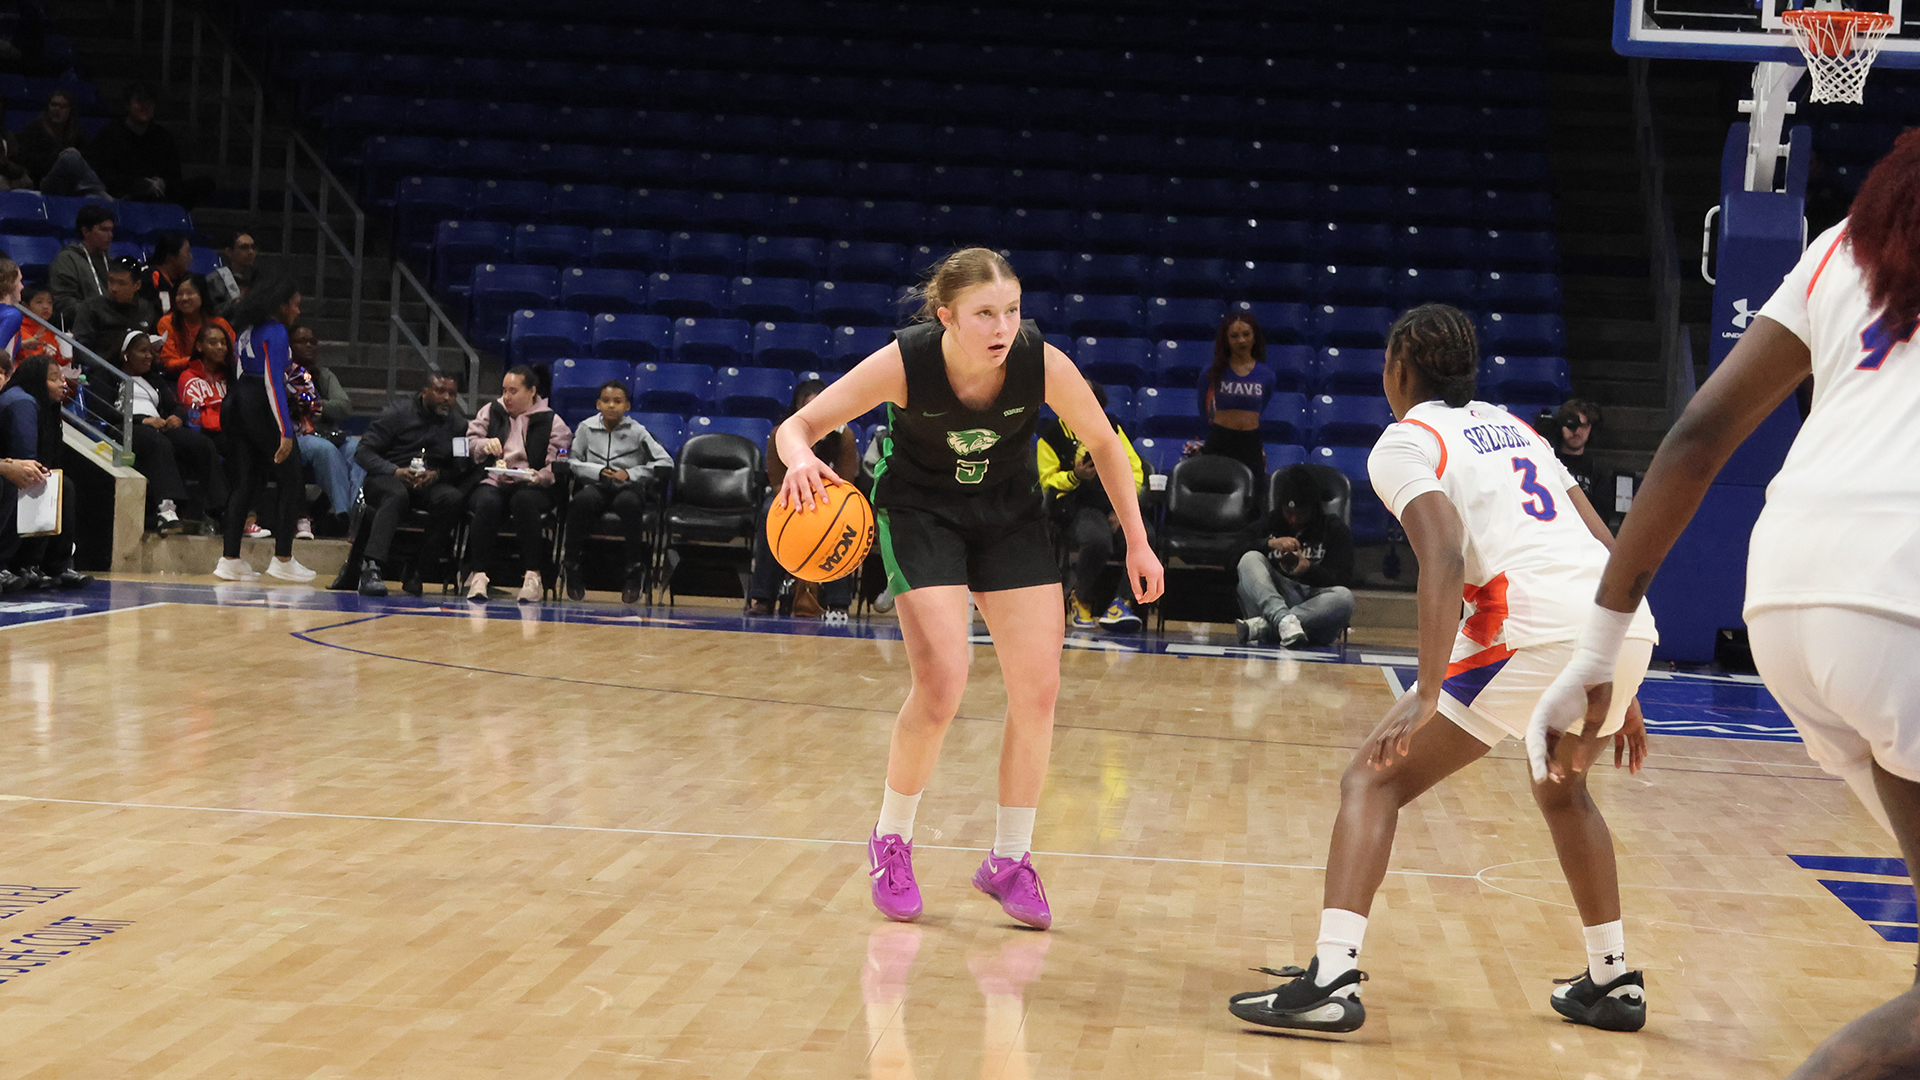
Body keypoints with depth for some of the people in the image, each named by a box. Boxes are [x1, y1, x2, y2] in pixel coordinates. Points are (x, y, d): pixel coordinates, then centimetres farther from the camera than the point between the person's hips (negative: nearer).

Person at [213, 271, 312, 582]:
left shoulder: (246, 330, 17)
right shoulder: (275, 332, -9)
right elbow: (273, 382, -16)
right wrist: (286, 432, -19)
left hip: (237, 403, 9)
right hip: (261, 407, -9)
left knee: (246, 483, 9)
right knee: (291, 482, 0)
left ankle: (230, 559, 4)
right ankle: (282, 559, -1)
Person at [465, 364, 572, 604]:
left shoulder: (552, 422, 9)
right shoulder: (491, 411, 20)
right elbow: (468, 442, 15)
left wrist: (532, 477, -19)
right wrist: (484, 445, -7)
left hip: (531, 487, -2)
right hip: (492, 483, 2)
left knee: (523, 500, -38)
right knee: (488, 502, -35)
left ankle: (532, 575, -33)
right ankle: (478, 575, -33)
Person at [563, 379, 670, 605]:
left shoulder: (637, 431, 5)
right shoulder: (587, 428, 9)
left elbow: (666, 462, 3)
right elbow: (571, 460, 9)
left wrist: (631, 473, -7)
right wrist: (598, 471, -7)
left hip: (629, 487, -1)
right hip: (595, 486, 1)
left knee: (628, 502, -39)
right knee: (581, 501, -37)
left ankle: (635, 571, -25)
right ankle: (572, 567, -21)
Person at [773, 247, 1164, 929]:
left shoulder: (1043, 364, -25)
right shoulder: (904, 363, -29)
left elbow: (1103, 443, -7)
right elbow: (799, 424, -24)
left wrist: (1137, 540, -6)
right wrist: (801, 460, -47)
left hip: (1010, 514, 3)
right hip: (920, 510, -3)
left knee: (1038, 690, -2)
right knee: (941, 683, -18)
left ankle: (1010, 859, 15)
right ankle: (890, 841, 6)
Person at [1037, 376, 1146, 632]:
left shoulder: (1111, 427, 13)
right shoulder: (1052, 433, 6)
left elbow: (1134, 470, 11)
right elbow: (1047, 481, 6)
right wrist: (1075, 476, -14)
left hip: (1117, 503, 3)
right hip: (1078, 507, -3)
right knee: (1097, 540, -37)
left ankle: (1122, 600, -16)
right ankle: (1079, 598, -10)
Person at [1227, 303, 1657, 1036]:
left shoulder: (1405, 442, 8)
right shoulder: (1514, 427, 29)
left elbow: (1444, 558, -11)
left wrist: (1427, 696, -17)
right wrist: (1618, 694, 30)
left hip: (1538, 633, -7)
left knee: (1374, 781, 3)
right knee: (1561, 788, 34)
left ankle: (1331, 979, -13)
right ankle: (1613, 983, 36)